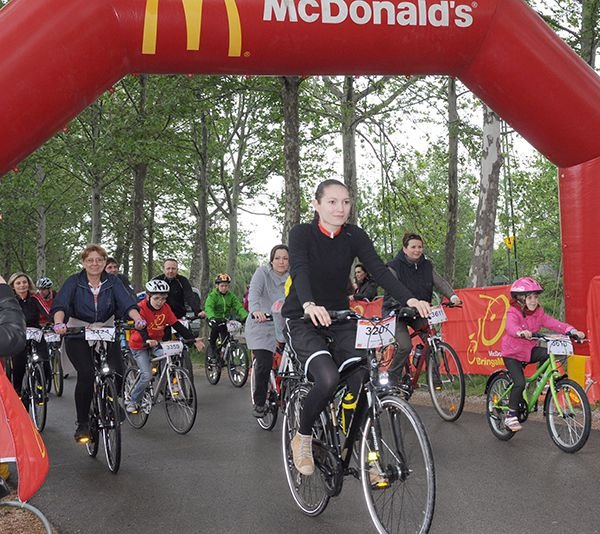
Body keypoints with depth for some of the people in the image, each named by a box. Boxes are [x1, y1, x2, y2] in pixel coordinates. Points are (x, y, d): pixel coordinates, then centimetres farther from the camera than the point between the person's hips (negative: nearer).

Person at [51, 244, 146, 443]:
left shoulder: (113, 282, 1)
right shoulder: (74, 282, -4)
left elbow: (127, 303, -14)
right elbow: (60, 305, -18)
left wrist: (138, 319, -34)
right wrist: (59, 322, -39)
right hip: (78, 337, -2)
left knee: (118, 374, -16)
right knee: (86, 374, -22)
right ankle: (82, 424, -8)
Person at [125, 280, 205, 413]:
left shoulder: (165, 308, -8)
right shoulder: (141, 308, -22)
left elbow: (177, 325, -11)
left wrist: (194, 339, -21)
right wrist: (147, 341, -55)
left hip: (156, 342, 5)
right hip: (140, 345, -5)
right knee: (146, 375, -17)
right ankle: (133, 401, 5)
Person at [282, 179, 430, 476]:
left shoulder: (354, 236, -2)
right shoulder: (301, 234, -12)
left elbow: (378, 270, -14)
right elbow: (299, 270, -29)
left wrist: (409, 300, -32)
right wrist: (309, 305, -50)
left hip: (340, 320, 4)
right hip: (303, 321, -4)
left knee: (363, 382, -15)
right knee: (328, 379, -28)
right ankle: (302, 438, -2)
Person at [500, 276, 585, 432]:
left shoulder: (538, 313, -1)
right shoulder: (513, 313, -18)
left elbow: (553, 323, -13)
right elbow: (511, 327, -39)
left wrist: (571, 330, -29)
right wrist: (521, 332, -63)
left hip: (529, 350, 5)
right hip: (512, 353, -5)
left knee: (548, 354, -23)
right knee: (520, 383, -19)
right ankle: (510, 415, -4)